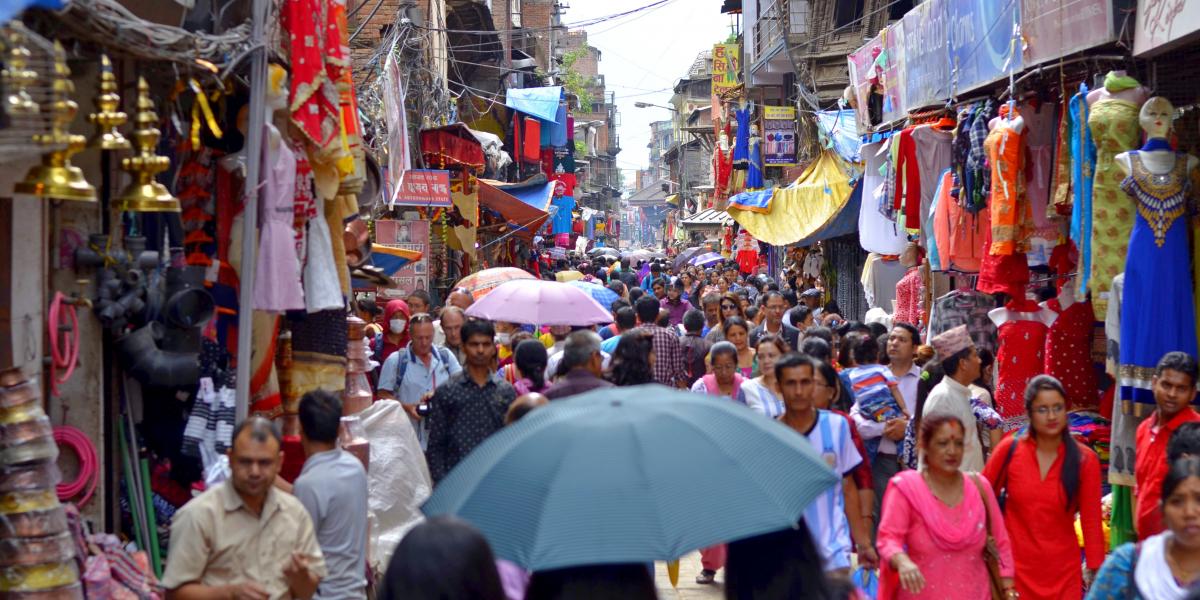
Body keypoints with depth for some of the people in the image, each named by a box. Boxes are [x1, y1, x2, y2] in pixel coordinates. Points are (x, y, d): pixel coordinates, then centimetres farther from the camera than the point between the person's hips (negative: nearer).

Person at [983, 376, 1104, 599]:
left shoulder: (1085, 459, -4)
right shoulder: (1009, 450, -5)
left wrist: (1094, 569, -1)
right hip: (1015, 567, 0)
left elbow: (1091, 520, -1)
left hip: (1063, 572, 0)